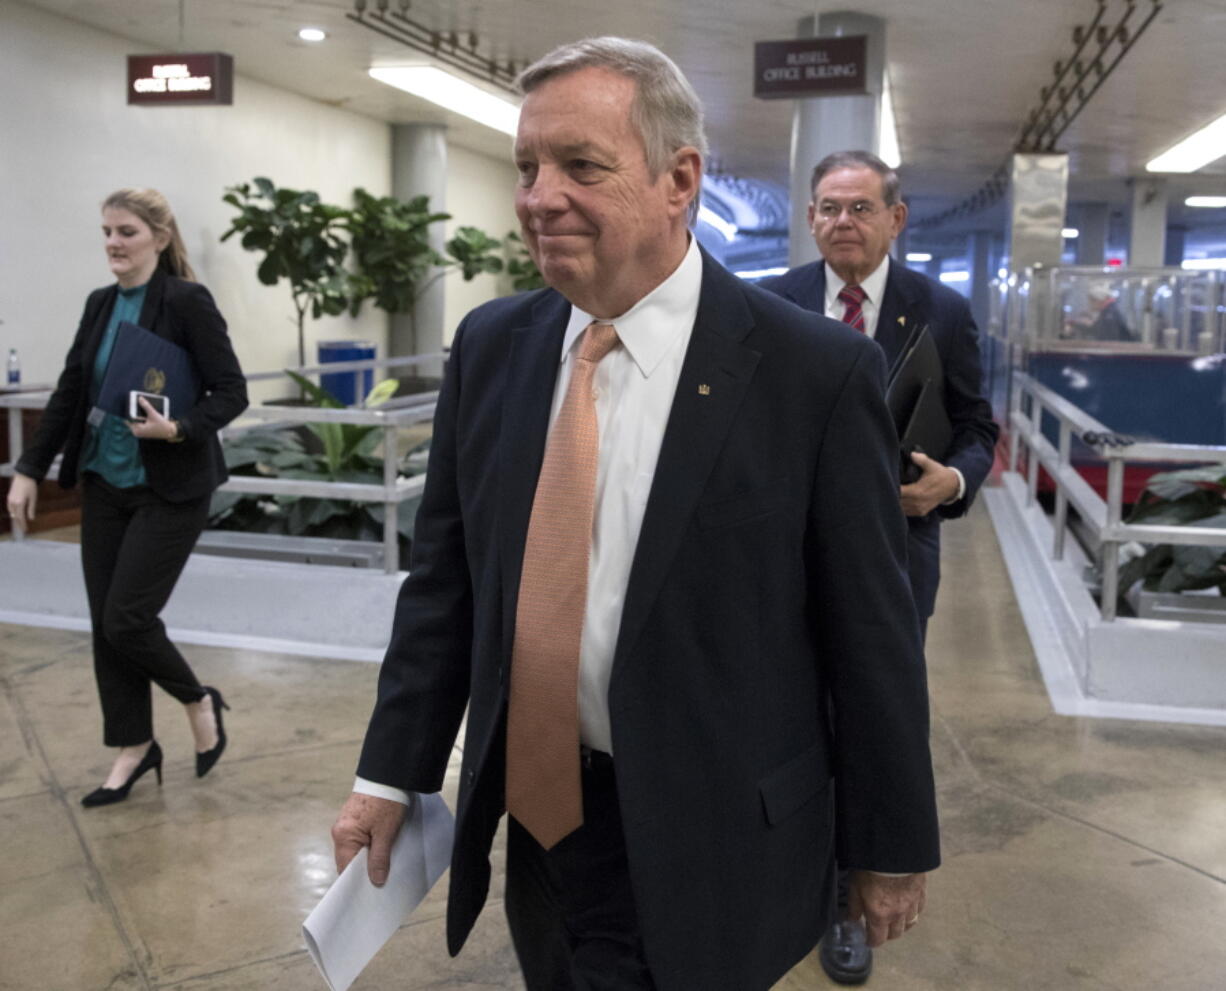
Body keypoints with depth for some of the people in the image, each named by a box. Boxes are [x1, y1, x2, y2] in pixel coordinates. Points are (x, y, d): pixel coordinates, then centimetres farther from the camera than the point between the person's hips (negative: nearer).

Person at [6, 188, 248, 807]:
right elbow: (68, 393, 12)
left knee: (126, 618, -8)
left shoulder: (187, 301, -11)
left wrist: (179, 429, -29)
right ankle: (134, 749, 22)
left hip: (169, 491, -7)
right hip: (104, 486, 7)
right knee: (104, 622, 7)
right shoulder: (100, 305, 9)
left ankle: (200, 703, 19)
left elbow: (232, 392, -13)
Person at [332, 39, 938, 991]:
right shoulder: (491, 345, -1)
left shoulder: (818, 371, -15)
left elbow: (870, 634, -9)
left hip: (705, 853, -5)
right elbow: (444, 576, 5)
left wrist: (894, 846, -2)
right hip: (535, 813, 5)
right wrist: (391, 772, 5)